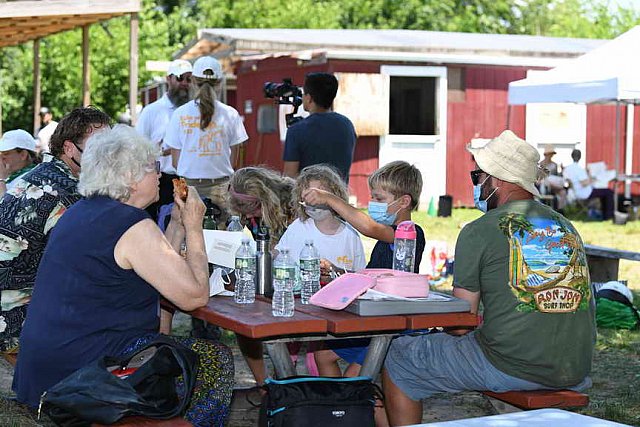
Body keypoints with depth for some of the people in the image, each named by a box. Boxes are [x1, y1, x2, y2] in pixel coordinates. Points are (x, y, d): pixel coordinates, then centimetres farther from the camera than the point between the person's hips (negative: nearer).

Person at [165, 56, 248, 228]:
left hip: (188, 185, 0)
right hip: (221, 185, 0)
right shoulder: (230, 114, -1)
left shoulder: (180, 114, -1)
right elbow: (233, 162, 4)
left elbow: (176, 162, 3)